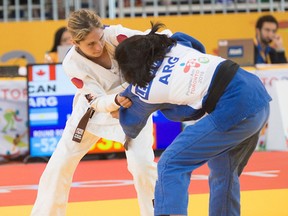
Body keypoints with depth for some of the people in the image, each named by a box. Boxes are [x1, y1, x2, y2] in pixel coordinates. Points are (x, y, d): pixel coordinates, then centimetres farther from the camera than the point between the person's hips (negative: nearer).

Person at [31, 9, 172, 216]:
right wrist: (116, 101, -49)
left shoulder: (114, 35, -30)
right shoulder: (73, 64, -27)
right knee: (60, 164, 4)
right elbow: (98, 101, -28)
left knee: (142, 163, -17)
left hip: (133, 105, -1)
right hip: (94, 108, 1)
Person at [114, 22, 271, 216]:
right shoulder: (175, 44, 11)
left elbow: (132, 123, 20)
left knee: (171, 166, -5)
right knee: (224, 172, 24)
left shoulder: (144, 92, -3)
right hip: (258, 95, 8)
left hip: (233, 111, -8)